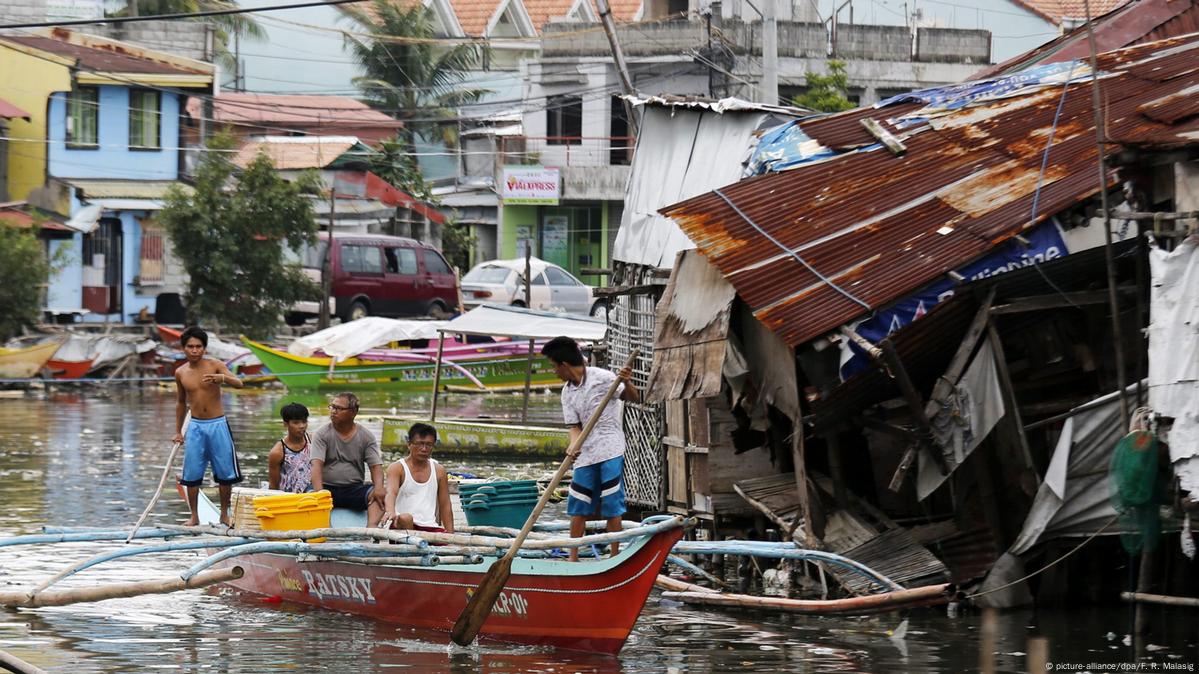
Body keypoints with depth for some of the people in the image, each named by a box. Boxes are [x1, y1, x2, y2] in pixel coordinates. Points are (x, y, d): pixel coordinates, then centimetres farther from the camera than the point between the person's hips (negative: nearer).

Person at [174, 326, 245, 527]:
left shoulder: (214, 365, -6)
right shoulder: (180, 373, 4)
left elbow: (239, 384, -19)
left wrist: (221, 378, -40)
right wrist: (178, 431, 19)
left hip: (218, 425, -2)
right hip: (196, 427, 2)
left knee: (225, 473, 1)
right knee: (192, 474, -2)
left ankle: (224, 515, 15)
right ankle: (194, 516, 9)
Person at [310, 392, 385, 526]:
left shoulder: (366, 436, 6)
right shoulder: (322, 434, 0)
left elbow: (376, 466, -1)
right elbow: (317, 464, -12)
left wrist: (378, 488, -24)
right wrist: (318, 492, -31)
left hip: (355, 489, 1)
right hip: (328, 488, -1)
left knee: (378, 495, -29)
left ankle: (371, 528, -49)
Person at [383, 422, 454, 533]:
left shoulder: (439, 471, 16)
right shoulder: (397, 468, 4)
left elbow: (445, 507, 18)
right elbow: (391, 492, -16)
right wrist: (390, 511, -38)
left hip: (431, 527, 3)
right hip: (402, 527, -3)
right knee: (405, 518, -37)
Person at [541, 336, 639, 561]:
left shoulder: (601, 377, -7)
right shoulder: (567, 393, 10)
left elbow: (633, 398, -6)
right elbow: (575, 426, 5)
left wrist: (627, 384, -29)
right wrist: (573, 446, -16)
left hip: (610, 451, -6)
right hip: (585, 454, 6)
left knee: (611, 506, -5)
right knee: (578, 507, 6)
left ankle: (615, 557, 0)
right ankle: (573, 558, 13)